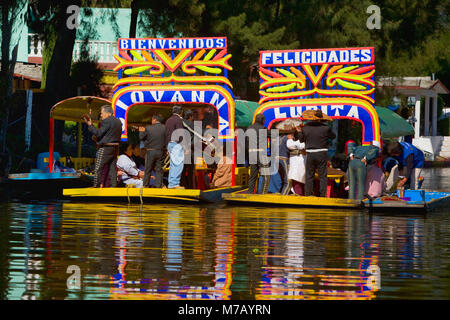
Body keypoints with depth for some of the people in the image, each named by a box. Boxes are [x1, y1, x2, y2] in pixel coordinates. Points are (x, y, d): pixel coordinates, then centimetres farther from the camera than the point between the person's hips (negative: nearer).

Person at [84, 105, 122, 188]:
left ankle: (96, 187, -6)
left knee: (98, 170, -4)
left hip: (105, 148, -8)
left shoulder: (107, 121, -12)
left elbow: (98, 133, -15)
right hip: (115, 148, 8)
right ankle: (113, 186, 5)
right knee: (112, 169, 8)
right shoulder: (118, 122, 14)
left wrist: (90, 125, -5)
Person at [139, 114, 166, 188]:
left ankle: (146, 185, 10)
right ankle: (158, 185, 2)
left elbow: (141, 138, 1)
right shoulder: (164, 128, -4)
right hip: (160, 151, 1)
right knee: (159, 170, 6)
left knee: (148, 169, 8)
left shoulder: (148, 128, -8)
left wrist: (141, 131, 17)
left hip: (150, 151, -1)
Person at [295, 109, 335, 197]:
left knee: (309, 176, 8)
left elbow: (301, 139, 10)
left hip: (310, 154, 1)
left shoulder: (305, 127, -3)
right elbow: (333, 136, 7)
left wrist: (299, 132, 28)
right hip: (322, 154, -1)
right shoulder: (325, 128, -9)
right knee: (322, 176, 3)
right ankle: (323, 195, -1)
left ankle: (308, 195, 5)